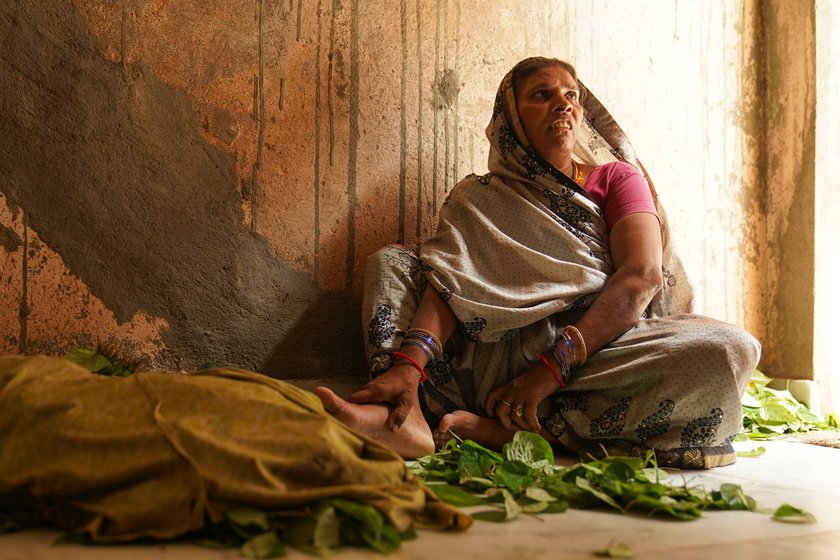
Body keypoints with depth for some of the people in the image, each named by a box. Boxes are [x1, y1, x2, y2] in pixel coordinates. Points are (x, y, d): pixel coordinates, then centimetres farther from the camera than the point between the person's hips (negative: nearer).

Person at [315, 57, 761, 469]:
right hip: (499, 361, 1)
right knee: (390, 262, -2)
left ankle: (505, 428, -28)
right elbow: (449, 282, -6)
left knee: (731, 349, -29)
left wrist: (553, 367, -21)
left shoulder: (615, 179, 11)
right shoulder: (477, 199, 13)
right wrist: (410, 362, -28)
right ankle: (405, 418, -31)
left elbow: (643, 275, -7)